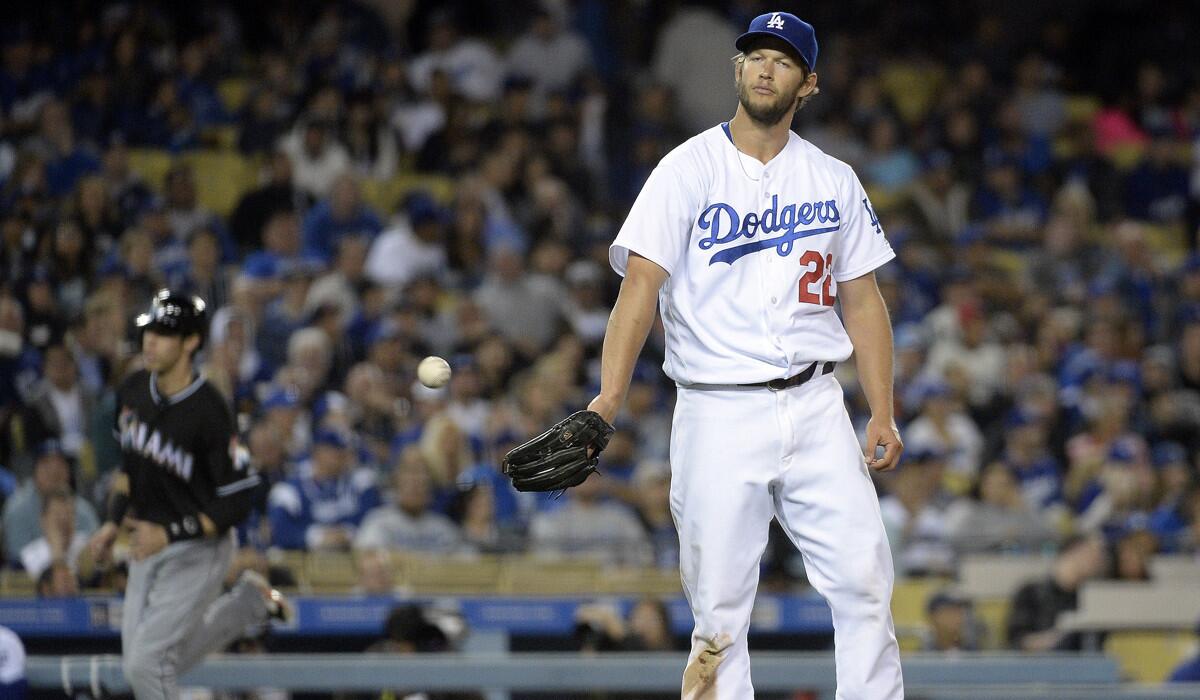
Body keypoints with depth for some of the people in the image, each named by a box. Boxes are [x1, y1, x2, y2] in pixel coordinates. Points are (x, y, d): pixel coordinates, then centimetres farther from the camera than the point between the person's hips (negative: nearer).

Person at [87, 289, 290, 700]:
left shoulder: (208, 412, -24)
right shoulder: (133, 391, -2)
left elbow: (236, 504, -22)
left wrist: (169, 534, -29)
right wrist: (113, 523, 8)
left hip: (198, 552, -8)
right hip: (148, 544, 8)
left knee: (145, 663, -13)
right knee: (139, 664, 14)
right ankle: (248, 602, 27)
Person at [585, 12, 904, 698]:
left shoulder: (834, 180, 11)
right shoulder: (689, 171, -1)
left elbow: (863, 300, 14)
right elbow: (642, 283, -9)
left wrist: (883, 414, 5)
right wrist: (610, 396, -21)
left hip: (815, 409, 3)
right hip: (718, 413, -3)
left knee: (866, 583, -7)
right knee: (720, 611, -2)